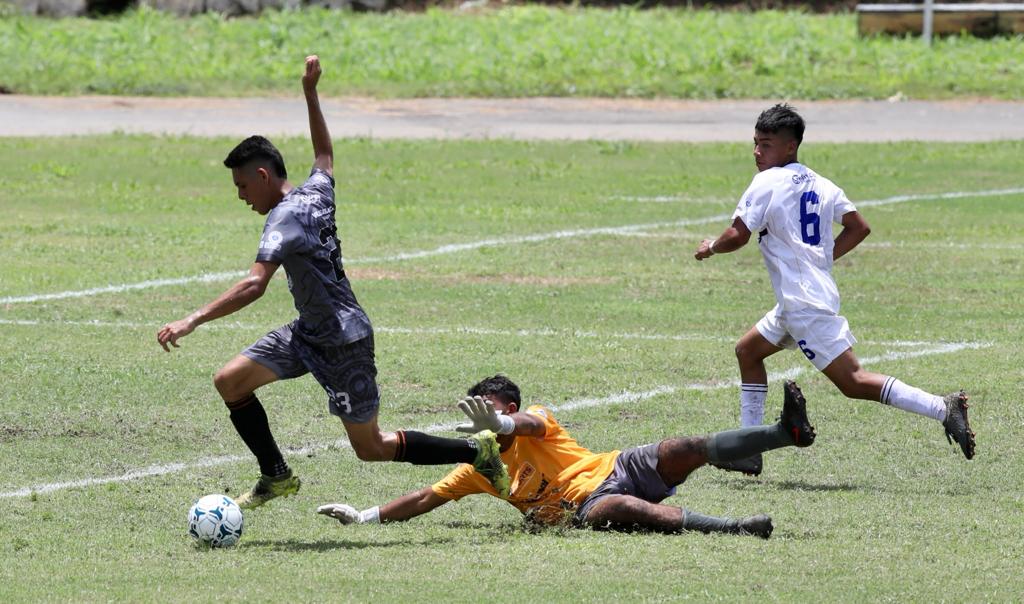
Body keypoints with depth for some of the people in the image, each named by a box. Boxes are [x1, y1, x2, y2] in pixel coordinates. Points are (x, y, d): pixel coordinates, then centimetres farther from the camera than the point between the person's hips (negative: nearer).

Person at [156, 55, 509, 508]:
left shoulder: (286, 217, -23)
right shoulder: (317, 192, 2)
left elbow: (253, 286, -35)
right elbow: (324, 155, 27)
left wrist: (193, 321, -39)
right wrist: (311, 93, 30)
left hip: (343, 342, -9)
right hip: (310, 332, 9)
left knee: (371, 448, 2)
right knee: (230, 381, 0)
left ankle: (476, 451, 13)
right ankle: (276, 475, 9)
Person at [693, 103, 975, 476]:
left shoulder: (767, 183, -9)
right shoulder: (819, 184, 14)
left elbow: (738, 236, -14)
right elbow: (858, 227, 12)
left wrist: (711, 247, 7)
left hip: (804, 305, -10)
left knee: (853, 381, -13)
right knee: (748, 350, 22)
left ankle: (942, 408, -22)